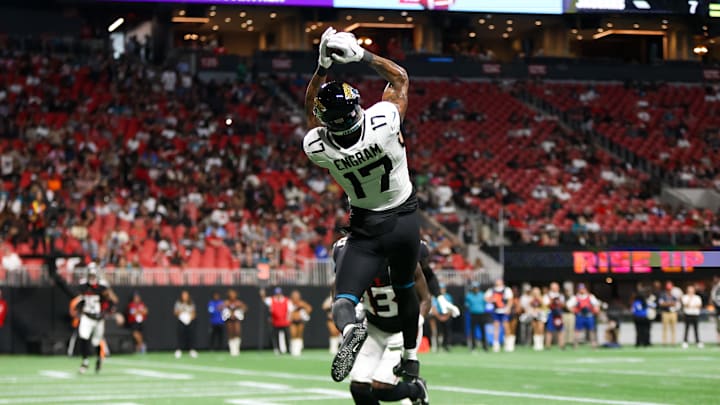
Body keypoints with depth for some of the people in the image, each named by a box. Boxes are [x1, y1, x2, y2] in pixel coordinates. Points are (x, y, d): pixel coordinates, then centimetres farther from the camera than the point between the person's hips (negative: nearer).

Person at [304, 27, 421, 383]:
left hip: (366, 227, -1)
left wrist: (323, 66, -4)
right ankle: (411, 356, 38)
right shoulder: (384, 121, -26)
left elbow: (312, 111, 3)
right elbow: (400, 78, -7)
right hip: (405, 219, 1)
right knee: (404, 288, 25)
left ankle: (350, 329, -38)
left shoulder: (317, 146, -21)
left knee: (343, 300, -3)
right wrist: (361, 55, -9)